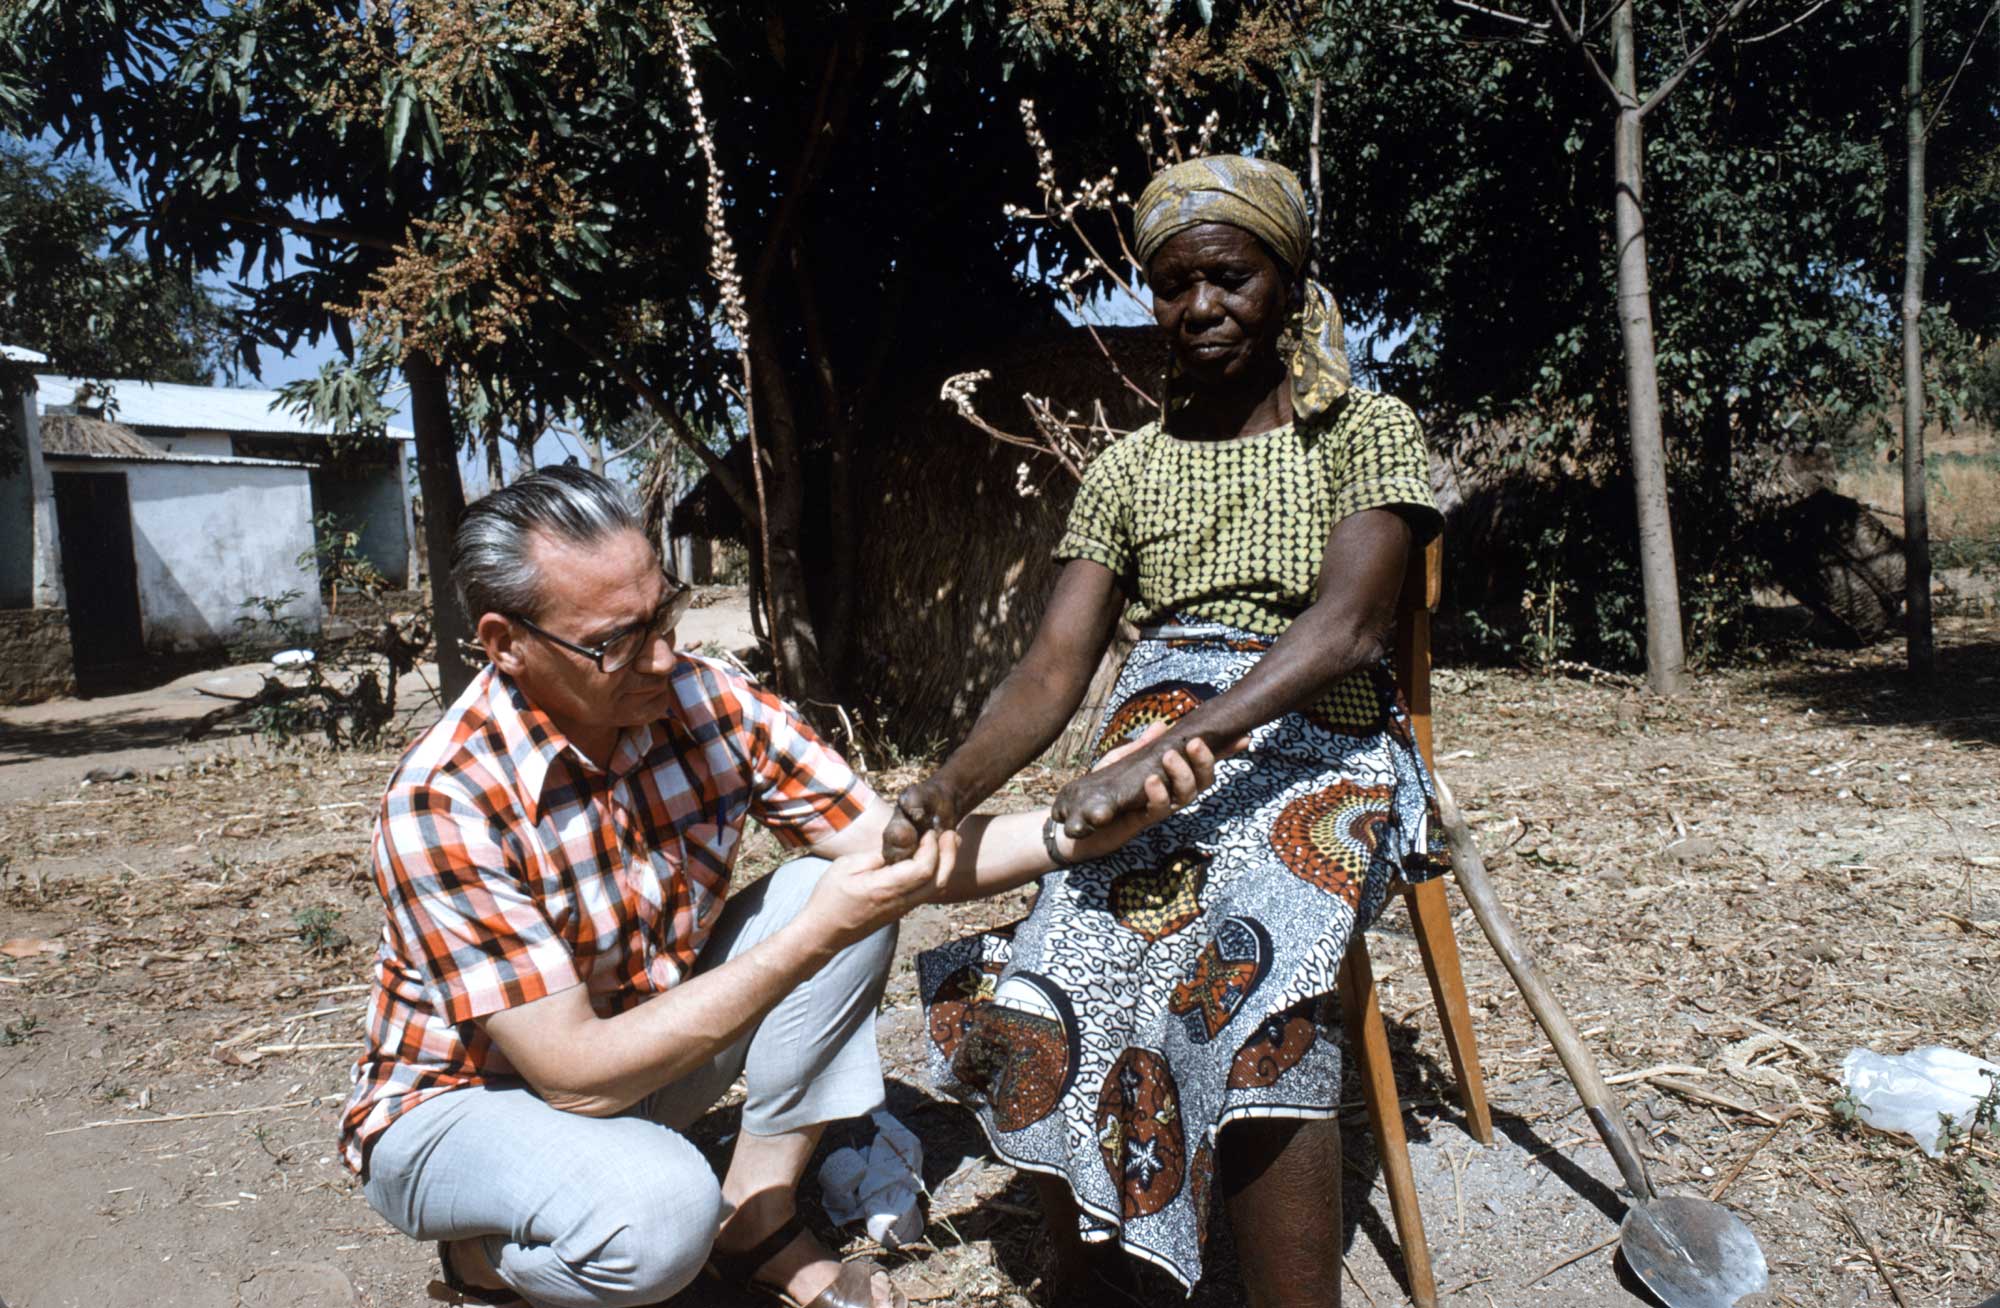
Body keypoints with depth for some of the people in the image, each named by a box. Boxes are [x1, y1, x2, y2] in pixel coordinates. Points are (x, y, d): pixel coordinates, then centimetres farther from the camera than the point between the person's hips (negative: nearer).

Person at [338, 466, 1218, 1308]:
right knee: (657, 1206, -36)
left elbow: (898, 854, -13)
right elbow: (576, 1075, -32)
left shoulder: (706, 704, -16)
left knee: (826, 894, -15)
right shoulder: (445, 802, -31)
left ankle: (758, 1221, -1)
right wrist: (813, 941, -38)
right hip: (460, 1101, -5)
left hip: (644, 1045, 5)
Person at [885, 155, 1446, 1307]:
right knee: (1047, 987, -24)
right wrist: (954, 787, -16)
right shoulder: (1129, 470, 16)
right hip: (1152, 767, 3)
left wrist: (1158, 755, -25)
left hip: (1315, 761, -3)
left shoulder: (1367, 431, 6)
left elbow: (1345, 628, -12)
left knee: (1243, 963, -33)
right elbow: (1053, 671, 5)